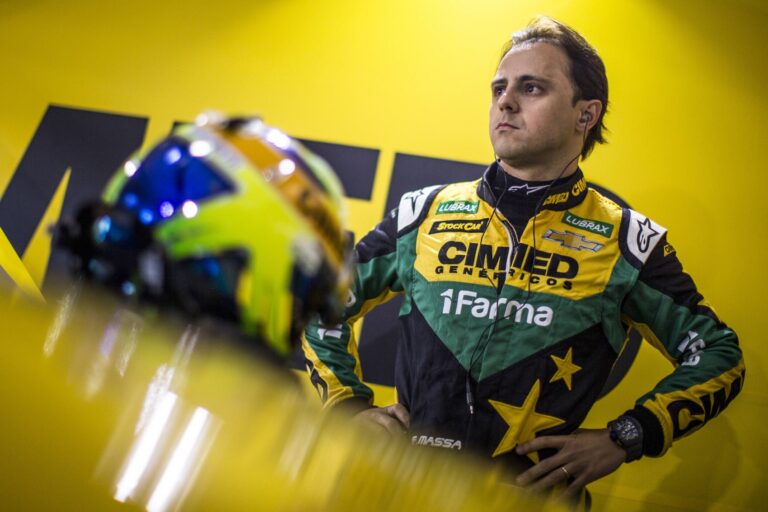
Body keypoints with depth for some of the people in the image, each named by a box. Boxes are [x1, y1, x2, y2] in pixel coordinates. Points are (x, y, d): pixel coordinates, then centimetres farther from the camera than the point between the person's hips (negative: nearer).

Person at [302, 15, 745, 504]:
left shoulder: (627, 239, 4)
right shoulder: (426, 213, 9)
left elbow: (718, 354, 10)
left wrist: (623, 439, -1)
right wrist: (350, 405, 9)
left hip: (537, 488, -1)